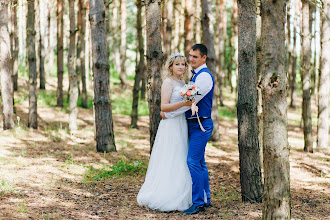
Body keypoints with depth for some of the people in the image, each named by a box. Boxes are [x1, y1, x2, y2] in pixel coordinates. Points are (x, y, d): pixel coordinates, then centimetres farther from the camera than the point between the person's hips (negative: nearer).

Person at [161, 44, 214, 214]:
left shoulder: (204, 76, -16)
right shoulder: (196, 75, 16)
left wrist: (168, 114, -13)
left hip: (201, 125, -10)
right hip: (195, 124, 10)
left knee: (193, 162, -12)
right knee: (199, 162, 14)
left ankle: (198, 203, -8)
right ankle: (205, 199, 23)